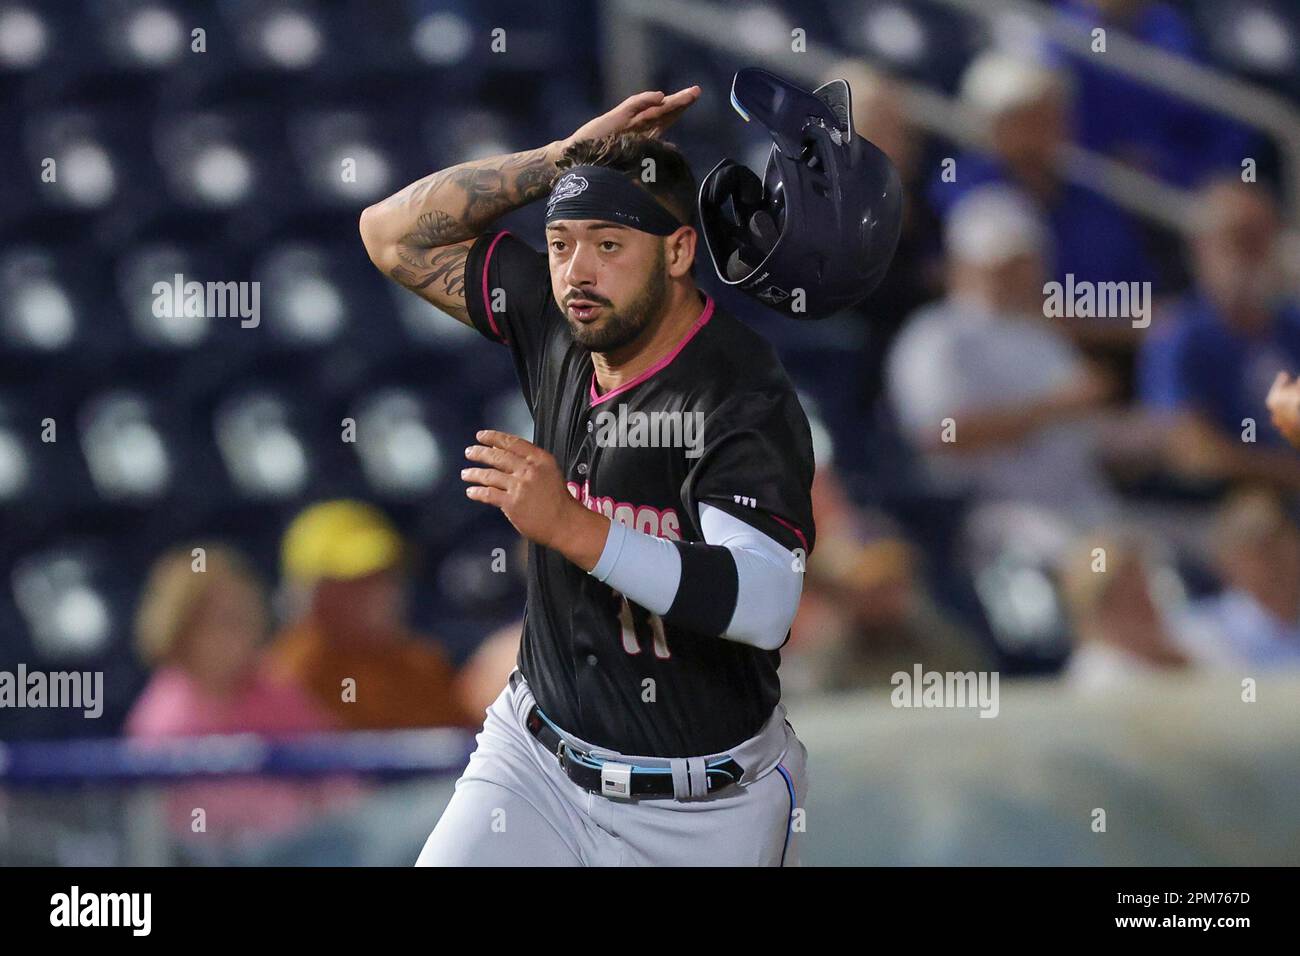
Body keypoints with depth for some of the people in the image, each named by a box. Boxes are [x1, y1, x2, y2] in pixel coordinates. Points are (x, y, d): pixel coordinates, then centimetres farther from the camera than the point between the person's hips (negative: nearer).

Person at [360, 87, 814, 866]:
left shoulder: (744, 396, -20)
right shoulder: (558, 326, 0)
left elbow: (762, 604, -32)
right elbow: (395, 234, 4)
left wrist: (572, 527, -40)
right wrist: (567, 157, -8)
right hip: (539, 760, 5)